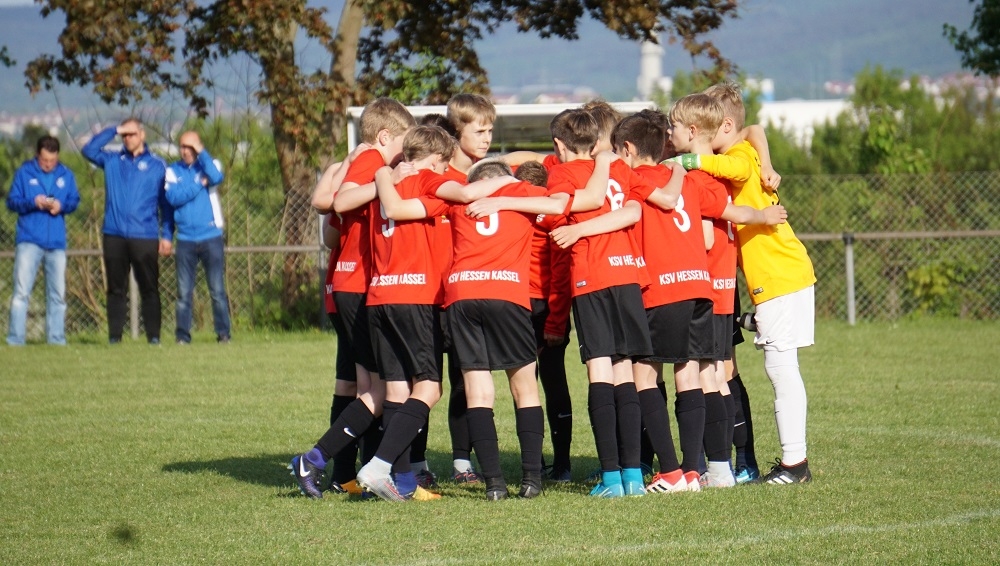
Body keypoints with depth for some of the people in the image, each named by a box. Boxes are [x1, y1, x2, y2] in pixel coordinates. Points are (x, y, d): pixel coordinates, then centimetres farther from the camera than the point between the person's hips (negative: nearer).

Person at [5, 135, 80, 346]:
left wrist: (62, 206, -12)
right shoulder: (24, 172, 1)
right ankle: (15, 340, -8)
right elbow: (12, 201, -1)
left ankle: (57, 339, 14)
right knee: (21, 292, -9)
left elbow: (74, 200, 10)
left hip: (57, 242, 3)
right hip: (29, 241, -3)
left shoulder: (66, 175, 7)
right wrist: (33, 203, -18)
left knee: (57, 294, 7)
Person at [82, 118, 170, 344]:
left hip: (145, 238, -2)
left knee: (149, 289, -1)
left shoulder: (157, 165, 7)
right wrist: (113, 130, 0)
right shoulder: (112, 160, 13)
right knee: (116, 289, 4)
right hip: (114, 236, 2)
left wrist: (167, 235, -1)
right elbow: (89, 150, -1)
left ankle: (153, 336, 1)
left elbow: (166, 202, 6)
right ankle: (114, 336, 6)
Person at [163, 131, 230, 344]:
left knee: (218, 290, -2)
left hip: (211, 237, -1)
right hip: (185, 240, 1)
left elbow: (216, 178, -18)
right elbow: (173, 198, -8)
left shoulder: (209, 164, 7)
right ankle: (182, 335, 5)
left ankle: (223, 333, 2)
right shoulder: (173, 171, 8)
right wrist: (199, 184, -9)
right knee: (184, 292, 1)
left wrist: (201, 151, -11)